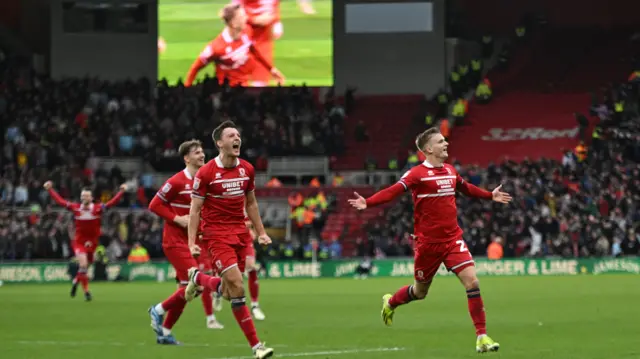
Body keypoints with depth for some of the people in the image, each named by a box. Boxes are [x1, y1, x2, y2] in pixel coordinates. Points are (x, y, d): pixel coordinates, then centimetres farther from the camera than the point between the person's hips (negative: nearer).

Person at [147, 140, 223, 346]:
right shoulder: (177, 182, -13)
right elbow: (154, 205, -10)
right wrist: (177, 219, -18)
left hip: (191, 241, 8)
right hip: (175, 241, -8)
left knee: (186, 288, 9)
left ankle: (164, 332, 19)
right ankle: (159, 310, 2)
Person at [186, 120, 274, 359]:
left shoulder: (247, 169, 5)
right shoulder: (206, 173, -10)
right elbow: (195, 209, -7)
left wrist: (261, 232, 15)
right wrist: (192, 243, -12)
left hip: (240, 233, 6)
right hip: (216, 234, -6)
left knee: (228, 293, 6)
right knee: (237, 287, -18)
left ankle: (198, 278, 39)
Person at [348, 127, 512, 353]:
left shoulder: (450, 171, 8)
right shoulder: (417, 174, -12)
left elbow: (466, 188, 29)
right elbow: (393, 191, -23)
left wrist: (490, 196, 38)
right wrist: (367, 203, -38)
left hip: (453, 239, 4)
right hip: (427, 242, -4)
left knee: (472, 281, -12)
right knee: (420, 292, 12)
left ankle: (482, 336, -6)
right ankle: (390, 303, 46)